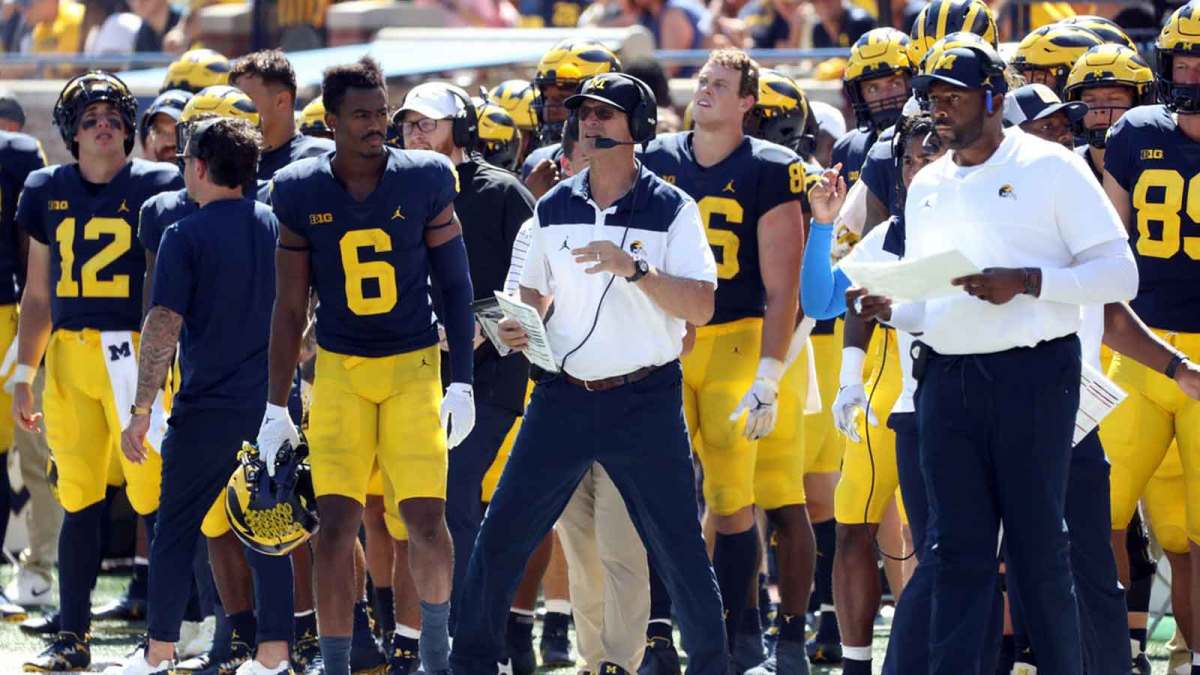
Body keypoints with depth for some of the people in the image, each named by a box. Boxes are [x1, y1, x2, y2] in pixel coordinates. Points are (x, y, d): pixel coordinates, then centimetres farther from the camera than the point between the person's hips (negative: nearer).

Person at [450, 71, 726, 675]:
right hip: (564, 397, 3)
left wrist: (633, 267, -25)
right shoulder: (555, 207, 8)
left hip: (646, 402, -3)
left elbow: (700, 307, -13)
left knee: (680, 551, -1)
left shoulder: (671, 209, -4)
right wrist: (516, 325, -2)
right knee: (499, 539, 0)